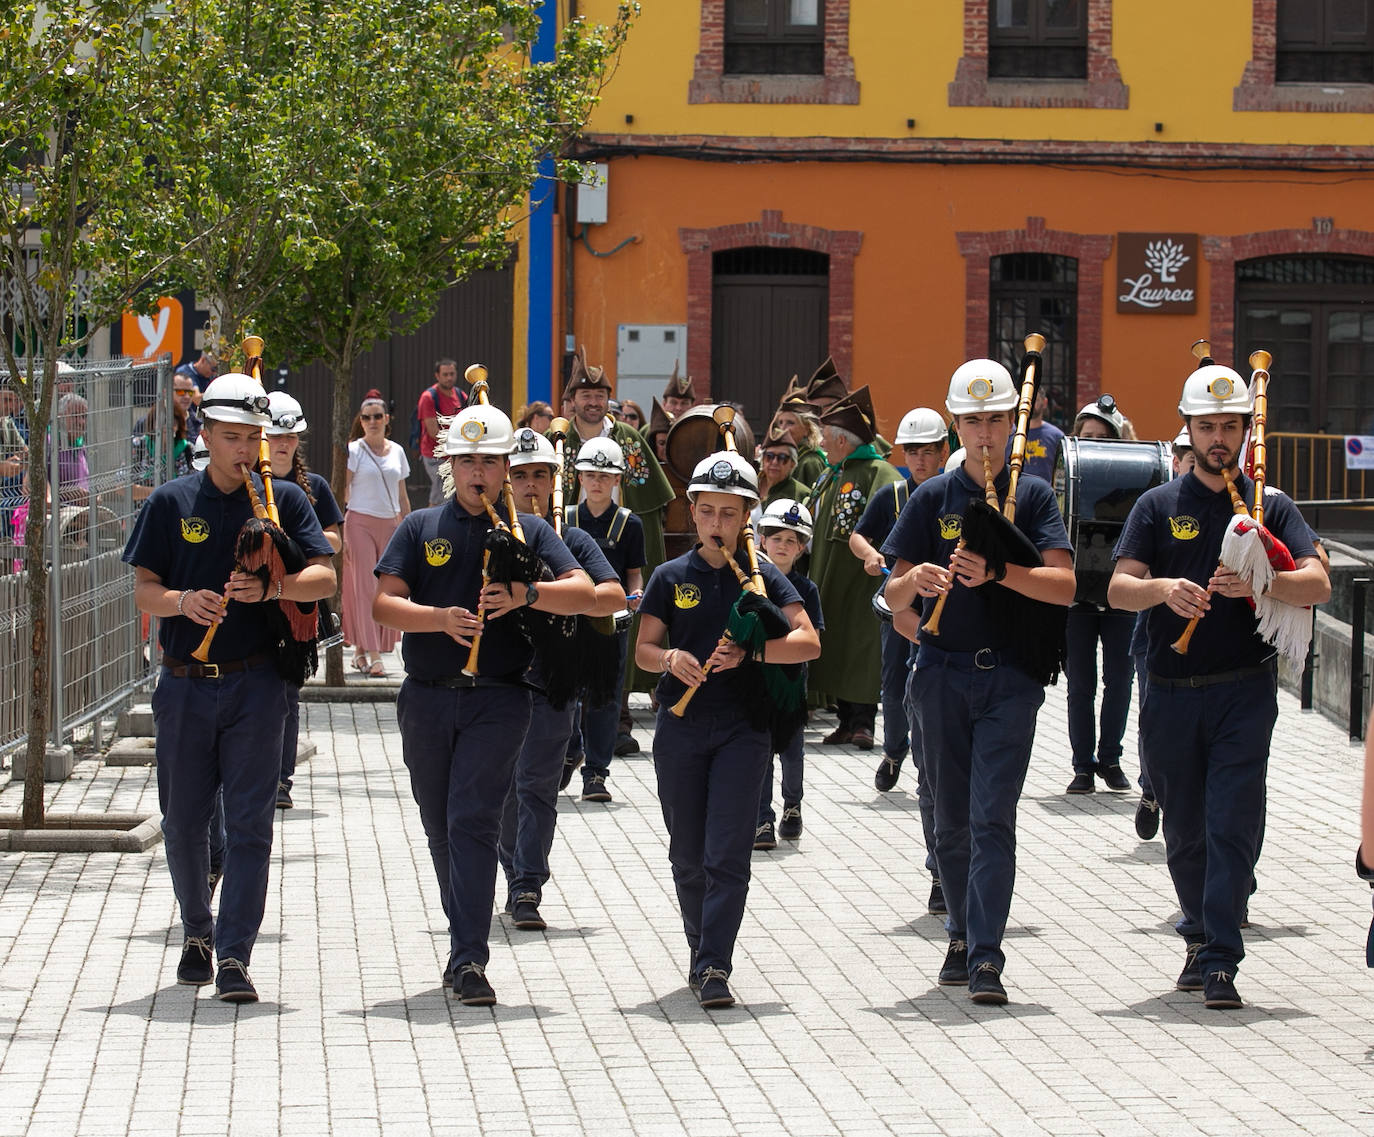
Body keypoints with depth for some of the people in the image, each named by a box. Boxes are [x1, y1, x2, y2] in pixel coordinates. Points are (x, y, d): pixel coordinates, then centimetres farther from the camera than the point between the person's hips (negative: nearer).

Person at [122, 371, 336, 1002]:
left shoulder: (284, 500, 4)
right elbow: (143, 588, 1)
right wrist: (183, 601, -20)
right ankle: (197, 932, 31)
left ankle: (234, 956, -7)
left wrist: (269, 587, -23)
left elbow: (323, 578, -4)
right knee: (183, 820, 8)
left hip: (256, 684, -1)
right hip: (185, 684, 1)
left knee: (249, 823, -6)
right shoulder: (172, 502, 5)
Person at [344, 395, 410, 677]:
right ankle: (373, 656, -13)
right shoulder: (353, 450, -1)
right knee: (365, 588, -9)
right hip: (360, 523, -4)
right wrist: (339, 534, -11)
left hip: (390, 525, 4)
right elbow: (341, 493, -4)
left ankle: (360, 651, 13)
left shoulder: (397, 451, 12)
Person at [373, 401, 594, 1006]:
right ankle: (465, 941, 27)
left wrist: (527, 594, -25)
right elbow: (385, 604, -2)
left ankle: (469, 958, -18)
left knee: (473, 821, -14)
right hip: (427, 700, 3)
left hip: (497, 700, -3)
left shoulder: (529, 531, 6)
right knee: (440, 827, 11)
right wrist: (441, 618, -19)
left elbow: (584, 592, -7)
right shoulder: (420, 529, 10)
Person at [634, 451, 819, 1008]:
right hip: (681, 726, 2)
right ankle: (701, 950, 26)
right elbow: (643, 649, 6)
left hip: (743, 727, -2)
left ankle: (713, 968, -12)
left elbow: (808, 642, -7)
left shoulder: (763, 576, 2)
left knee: (728, 853, -10)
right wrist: (670, 659, -16)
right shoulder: (671, 577, 7)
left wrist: (748, 651, -21)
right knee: (688, 855, 9)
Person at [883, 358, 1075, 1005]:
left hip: (1011, 675, -2)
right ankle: (962, 935, 25)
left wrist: (995, 573, -23)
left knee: (992, 816, -11)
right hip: (943, 671, 2)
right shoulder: (932, 498, 9)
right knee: (952, 818, 9)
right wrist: (915, 579, -18)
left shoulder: (1032, 496, 5)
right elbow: (894, 598, 5)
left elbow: (1063, 586, -8)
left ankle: (986, 955, -15)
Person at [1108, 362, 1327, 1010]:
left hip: (1244, 690, -2)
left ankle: (1220, 961, -9)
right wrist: (1164, 589, -24)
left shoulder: (1271, 507, 7)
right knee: (1184, 830, 11)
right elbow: (1118, 590, -3)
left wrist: (1257, 584, -25)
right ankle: (1200, 936, 31)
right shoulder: (1159, 506, 8)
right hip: (1172, 694, 2)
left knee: (1233, 823, -10)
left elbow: (1317, 584, -7)